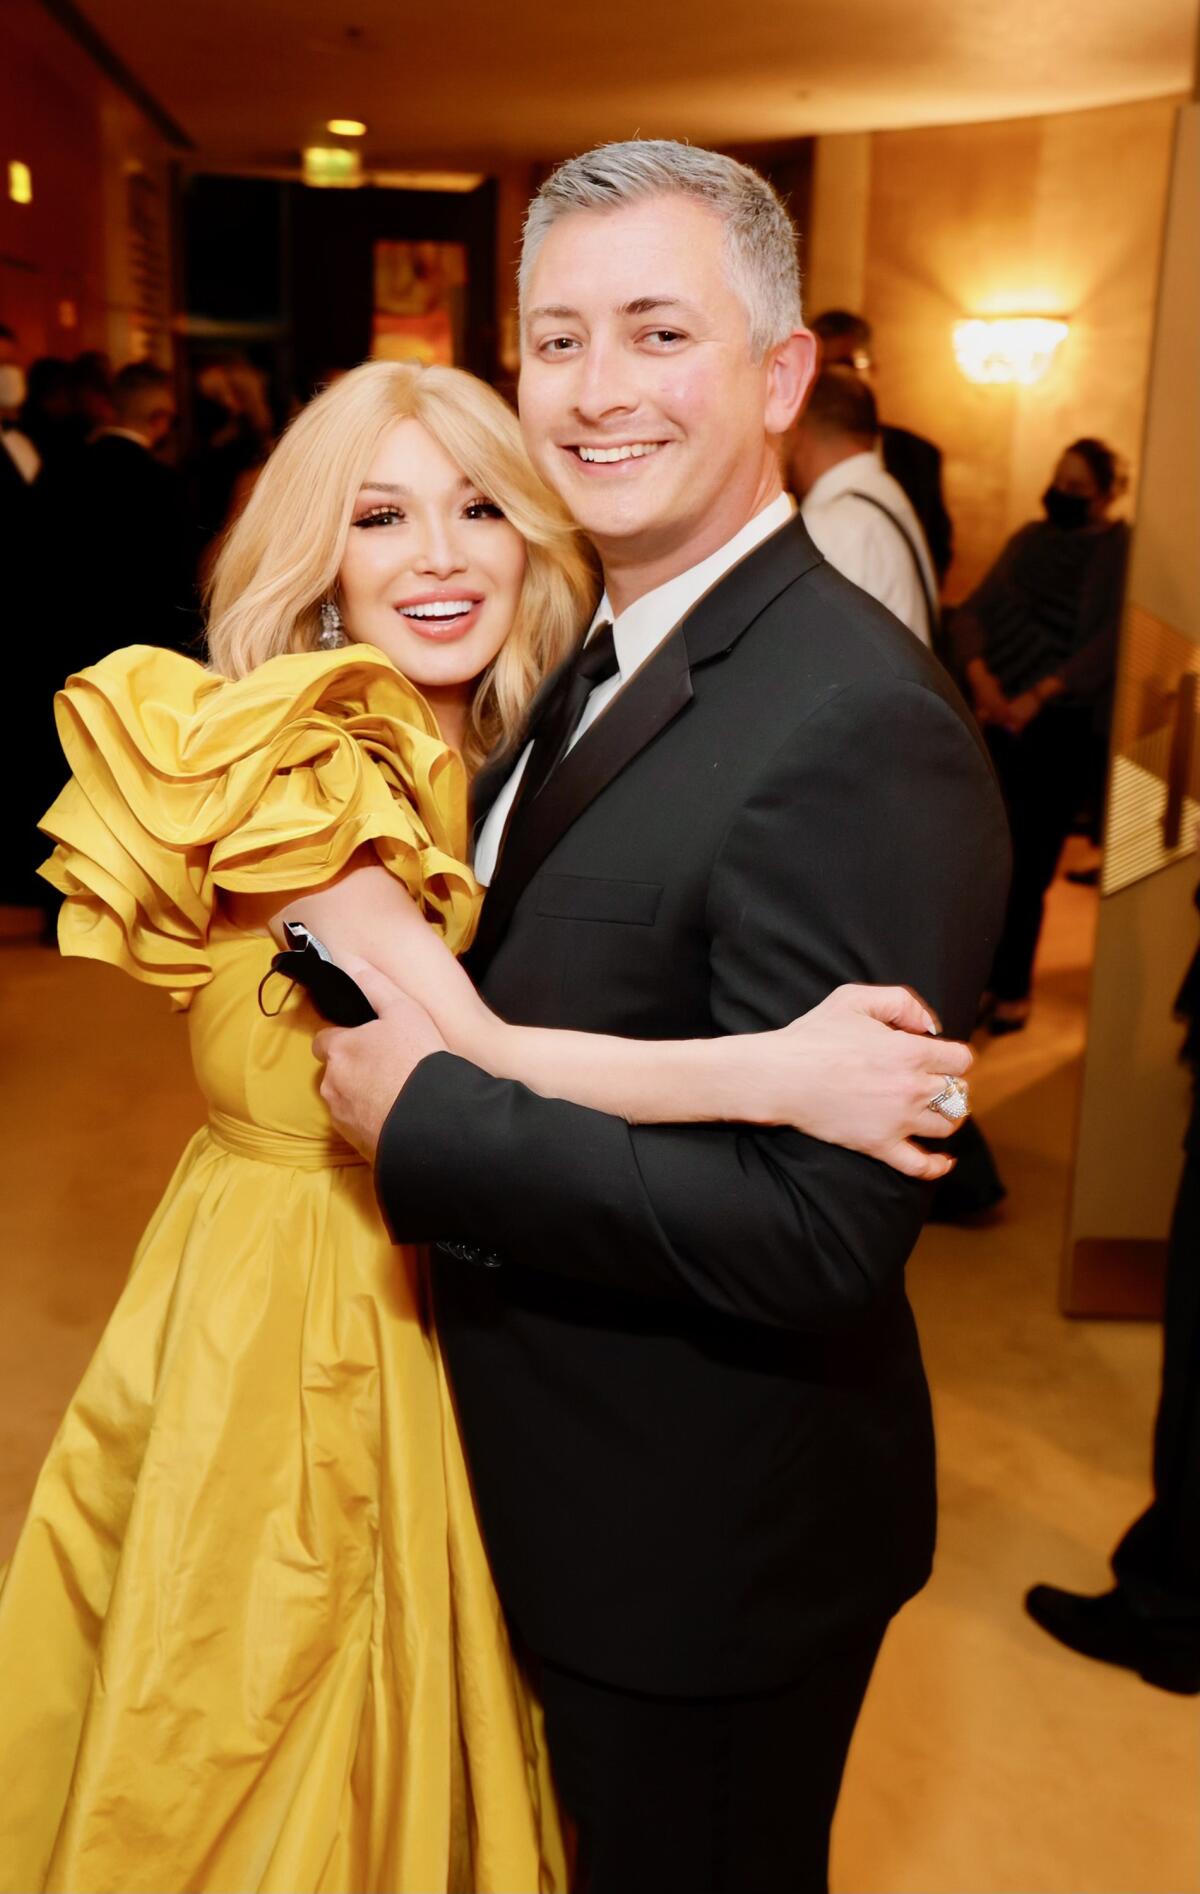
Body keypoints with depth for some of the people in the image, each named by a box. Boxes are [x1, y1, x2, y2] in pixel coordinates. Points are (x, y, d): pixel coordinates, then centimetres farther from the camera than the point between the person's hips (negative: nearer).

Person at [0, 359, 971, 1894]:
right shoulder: (285, 767, -20)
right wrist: (782, 1074, -39)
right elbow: (463, 1061, -30)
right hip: (296, 1317, -6)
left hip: (434, 1298, 6)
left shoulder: (481, 766, 3)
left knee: (421, 1746, 25)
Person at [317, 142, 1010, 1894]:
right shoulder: (600, 654, 2)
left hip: (711, 1543, -8)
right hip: (572, 1481, 8)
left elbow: (820, 1233, -31)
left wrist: (426, 1116, -25)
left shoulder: (855, 725, -28)